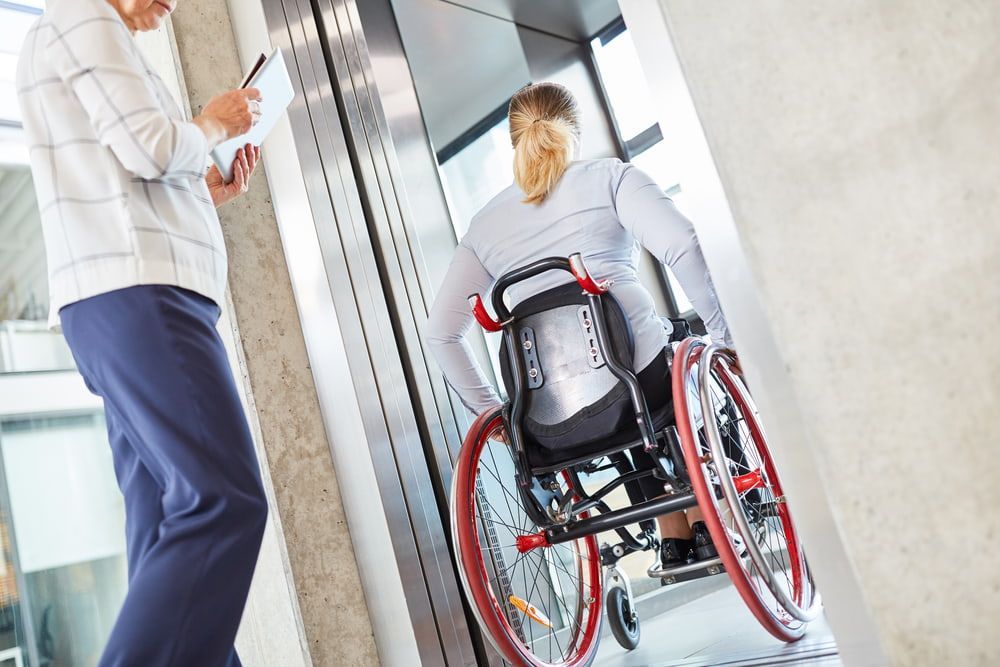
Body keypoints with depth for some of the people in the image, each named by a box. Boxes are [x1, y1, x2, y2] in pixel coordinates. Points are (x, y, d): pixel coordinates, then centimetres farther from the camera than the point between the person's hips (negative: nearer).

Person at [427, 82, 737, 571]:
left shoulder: (483, 225, 17)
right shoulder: (609, 177, 6)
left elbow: (441, 333, 11)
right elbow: (682, 246, -11)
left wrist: (488, 409, 17)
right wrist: (726, 335, -3)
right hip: (642, 368, -4)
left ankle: (674, 540, 26)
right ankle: (707, 527, 21)